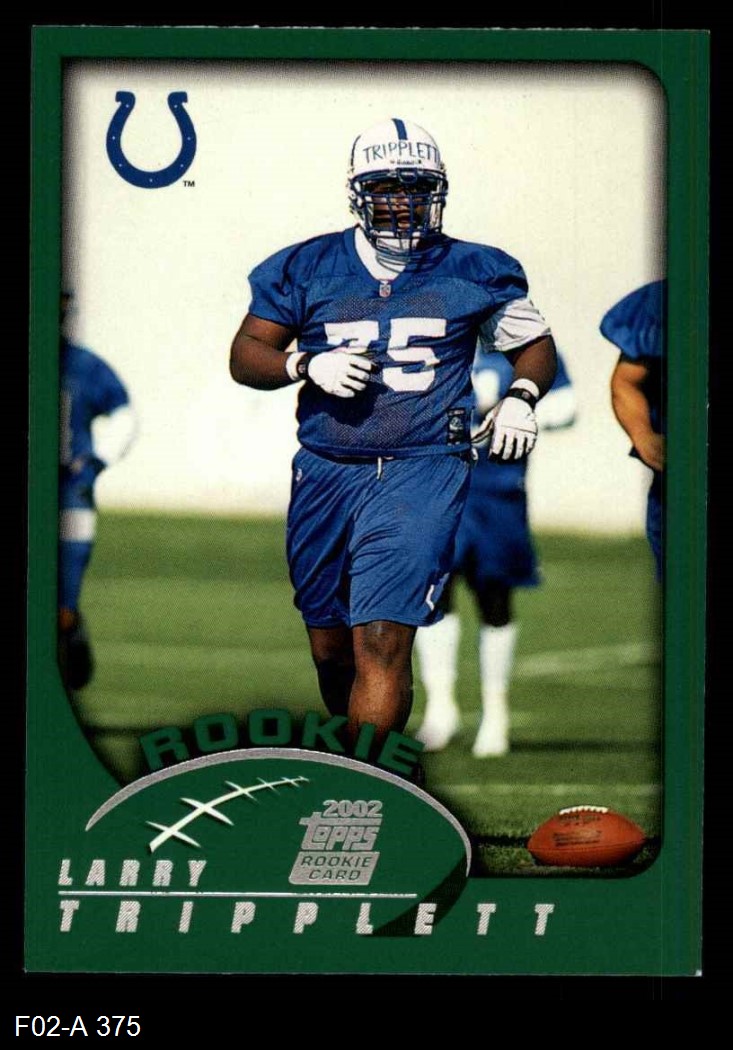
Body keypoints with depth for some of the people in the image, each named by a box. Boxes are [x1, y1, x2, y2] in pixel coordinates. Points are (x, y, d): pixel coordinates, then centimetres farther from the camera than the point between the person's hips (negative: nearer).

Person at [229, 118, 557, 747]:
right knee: (330, 647, 12)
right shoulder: (307, 268, 6)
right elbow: (246, 355, 9)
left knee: (381, 641, -18)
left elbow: (535, 344, 18)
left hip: (421, 471, -3)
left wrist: (521, 397, -2)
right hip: (325, 473, 3)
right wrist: (308, 367, -10)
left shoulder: (475, 273, 6)